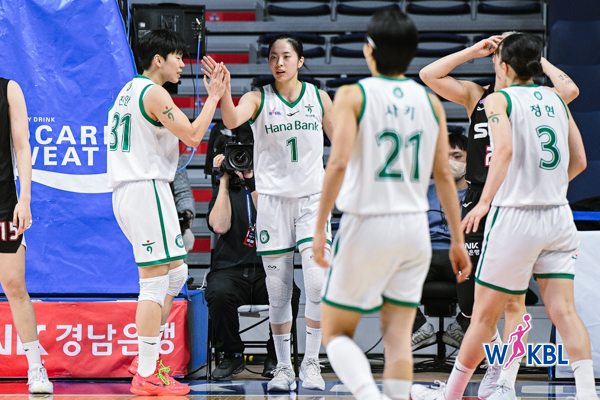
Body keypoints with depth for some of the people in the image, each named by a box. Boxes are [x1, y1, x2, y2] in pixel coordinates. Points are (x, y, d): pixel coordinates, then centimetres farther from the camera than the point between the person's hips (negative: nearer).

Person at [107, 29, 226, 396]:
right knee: (155, 282, -8)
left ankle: (147, 359, 19)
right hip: (147, 189, -10)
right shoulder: (154, 93, -11)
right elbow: (193, 135, -15)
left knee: (176, 273, 17)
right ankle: (146, 376, -8)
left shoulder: (130, 90, 20)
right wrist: (213, 97, -5)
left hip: (128, 191, 10)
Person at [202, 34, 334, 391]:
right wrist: (224, 89, -38)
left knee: (317, 282, -13)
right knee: (278, 290, 2)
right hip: (273, 198, 0)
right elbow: (232, 120, -20)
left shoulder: (318, 97, 5)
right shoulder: (259, 99, 0)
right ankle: (283, 368, 12)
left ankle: (311, 364, -3)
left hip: (312, 197, 0)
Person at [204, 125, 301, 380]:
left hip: (268, 268, -1)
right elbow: (220, 226, -5)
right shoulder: (225, 188, 13)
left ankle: (276, 355, -6)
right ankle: (232, 355, -6)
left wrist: (252, 183, -13)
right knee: (219, 293, -34)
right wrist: (224, 180, -1)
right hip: (230, 268, 1)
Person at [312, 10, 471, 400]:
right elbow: (444, 174, 6)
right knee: (398, 336, 9)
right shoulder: (430, 101, 6)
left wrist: (320, 227, -12)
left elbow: (339, 163, -17)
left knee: (336, 332, 6)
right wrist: (458, 239, 11)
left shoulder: (353, 95, -6)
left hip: (366, 225, -4)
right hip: (415, 226, 4)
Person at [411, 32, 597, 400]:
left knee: (485, 314, 5)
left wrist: (485, 201, -23)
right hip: (558, 215, 5)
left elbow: (506, 148, -21)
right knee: (563, 311, -1)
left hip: (515, 215, -5)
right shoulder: (556, 99, 12)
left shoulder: (499, 99, -3)